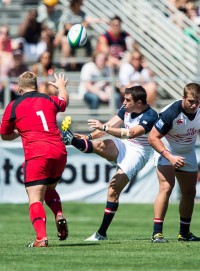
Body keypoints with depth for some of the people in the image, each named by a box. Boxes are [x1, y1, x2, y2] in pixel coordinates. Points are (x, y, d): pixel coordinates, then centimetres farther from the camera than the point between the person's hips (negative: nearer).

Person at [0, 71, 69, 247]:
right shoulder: (49, 100, 17)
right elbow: (64, 101, 43)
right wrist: (62, 86, 63)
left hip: (36, 155, -5)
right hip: (59, 152, 5)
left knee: (35, 198, -6)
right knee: (50, 189, 27)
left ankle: (41, 237, -24)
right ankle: (59, 215, 1)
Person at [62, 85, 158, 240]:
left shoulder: (150, 116, -22)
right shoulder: (126, 109, 2)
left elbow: (131, 133, -33)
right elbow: (111, 125, 3)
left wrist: (103, 128, -36)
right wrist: (90, 137, -11)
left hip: (138, 153, -7)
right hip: (123, 146, 7)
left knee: (114, 189, -13)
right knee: (99, 145, -27)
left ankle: (102, 233, -8)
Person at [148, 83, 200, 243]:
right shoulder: (171, 113, -31)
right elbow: (153, 137, -26)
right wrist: (169, 157, -35)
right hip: (166, 151, -6)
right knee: (166, 188, -22)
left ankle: (184, 232, 22)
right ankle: (157, 233, -22)